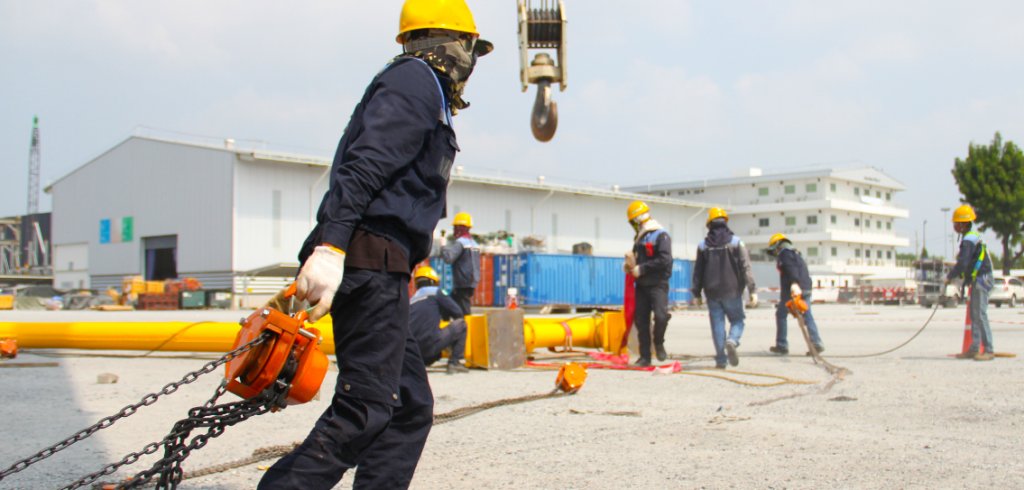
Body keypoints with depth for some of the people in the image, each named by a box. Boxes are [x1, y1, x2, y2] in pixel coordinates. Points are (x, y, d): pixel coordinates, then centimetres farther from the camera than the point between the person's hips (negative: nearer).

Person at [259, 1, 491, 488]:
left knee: (410, 407, 8)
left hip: (378, 273, 10)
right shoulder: (418, 80, -3)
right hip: (371, 265, -10)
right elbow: (363, 166, -18)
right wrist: (330, 246, -28)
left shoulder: (419, 86, 27)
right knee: (364, 409, -13)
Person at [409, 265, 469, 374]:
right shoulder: (435, 291, 8)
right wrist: (450, 319, 28)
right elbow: (458, 313, 5)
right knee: (461, 324, 10)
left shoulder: (411, 300, 23)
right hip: (430, 343, -7)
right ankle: (454, 362, 2)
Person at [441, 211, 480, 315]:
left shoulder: (460, 242, -12)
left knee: (464, 312, -9)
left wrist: (443, 246, -11)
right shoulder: (474, 243, 16)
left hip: (462, 285, -9)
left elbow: (448, 258, -25)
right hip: (472, 284, 9)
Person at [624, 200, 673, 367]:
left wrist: (641, 269, -16)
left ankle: (659, 343, 6)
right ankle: (645, 356, 11)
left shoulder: (661, 236, -8)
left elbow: (665, 260, -19)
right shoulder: (639, 238, 16)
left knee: (661, 315, -22)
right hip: (641, 285, 7)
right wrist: (631, 264, -2)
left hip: (658, 285, -7)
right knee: (641, 321, 4)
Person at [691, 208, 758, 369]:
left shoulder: (703, 245, 4)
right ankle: (732, 341, -20)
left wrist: (696, 293, 12)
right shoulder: (736, 242, -2)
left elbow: (698, 271, 6)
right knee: (737, 320, 10)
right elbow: (746, 267, -8)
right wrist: (752, 290, -8)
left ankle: (721, 359, 2)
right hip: (732, 291, -2)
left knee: (717, 324, 6)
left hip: (712, 292, 2)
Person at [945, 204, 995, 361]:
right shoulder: (973, 237, 16)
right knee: (974, 315, 12)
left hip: (981, 280, -11)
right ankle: (974, 349, 16)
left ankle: (989, 350, -9)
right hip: (978, 280, 11)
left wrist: (949, 277, -10)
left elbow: (962, 264, -23)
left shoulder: (968, 240, -17)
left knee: (980, 315, -10)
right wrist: (955, 274, 17)